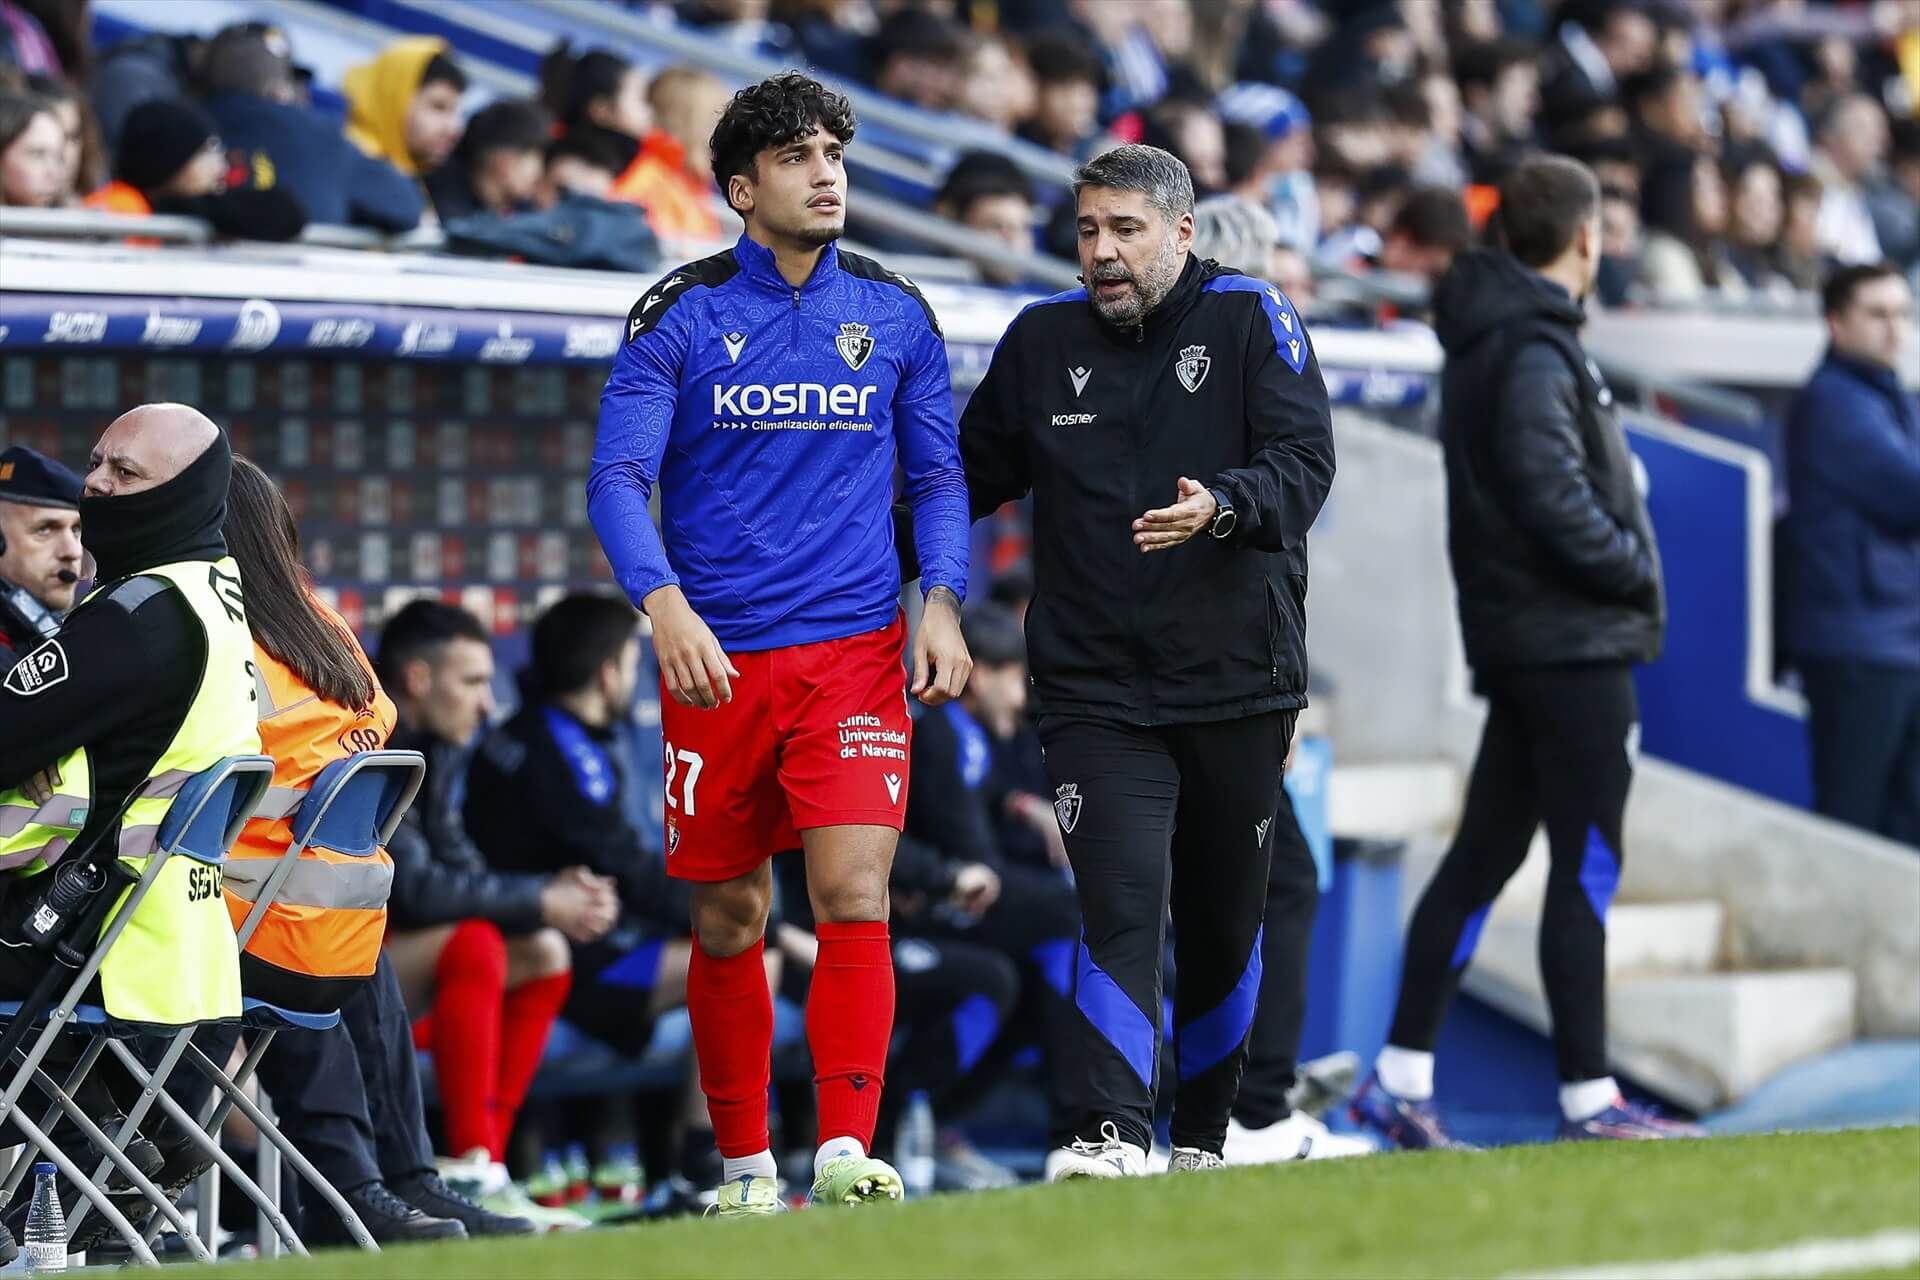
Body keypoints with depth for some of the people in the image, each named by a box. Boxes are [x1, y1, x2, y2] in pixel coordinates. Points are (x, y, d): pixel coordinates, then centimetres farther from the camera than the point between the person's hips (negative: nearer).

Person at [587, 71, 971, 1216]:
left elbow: (938, 478, 13)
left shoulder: (895, 316, 8)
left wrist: (944, 602, -3)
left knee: (855, 896, -14)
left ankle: (847, 1156, -18)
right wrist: (667, 606, -20)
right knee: (729, 923, 6)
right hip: (715, 654, 0)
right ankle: (744, 1168, 18)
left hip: (854, 650, 0)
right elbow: (618, 478, -4)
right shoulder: (681, 317, 1)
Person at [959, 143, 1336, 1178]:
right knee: (1122, 904, -17)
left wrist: (1223, 506, -33)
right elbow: (972, 473, 18)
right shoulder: (1043, 339, 7)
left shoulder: (1250, 321, -2)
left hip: (1238, 680, 0)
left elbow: (1304, 462, -13)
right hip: (1096, 691, 0)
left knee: (1224, 923, 11)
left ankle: (1202, 1135, 28)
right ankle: (1112, 1132, -25)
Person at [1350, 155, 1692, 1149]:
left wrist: (1626, 569, 11)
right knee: (1586, 869, -4)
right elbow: (1556, 500, -22)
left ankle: (1402, 1077, 12)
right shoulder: (1534, 351, -15)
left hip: (1520, 645, 10)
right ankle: (1587, 1098, -1)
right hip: (1573, 645, -10)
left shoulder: (1488, 339, 15)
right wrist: (1637, 575, -9)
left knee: (1482, 854, 11)